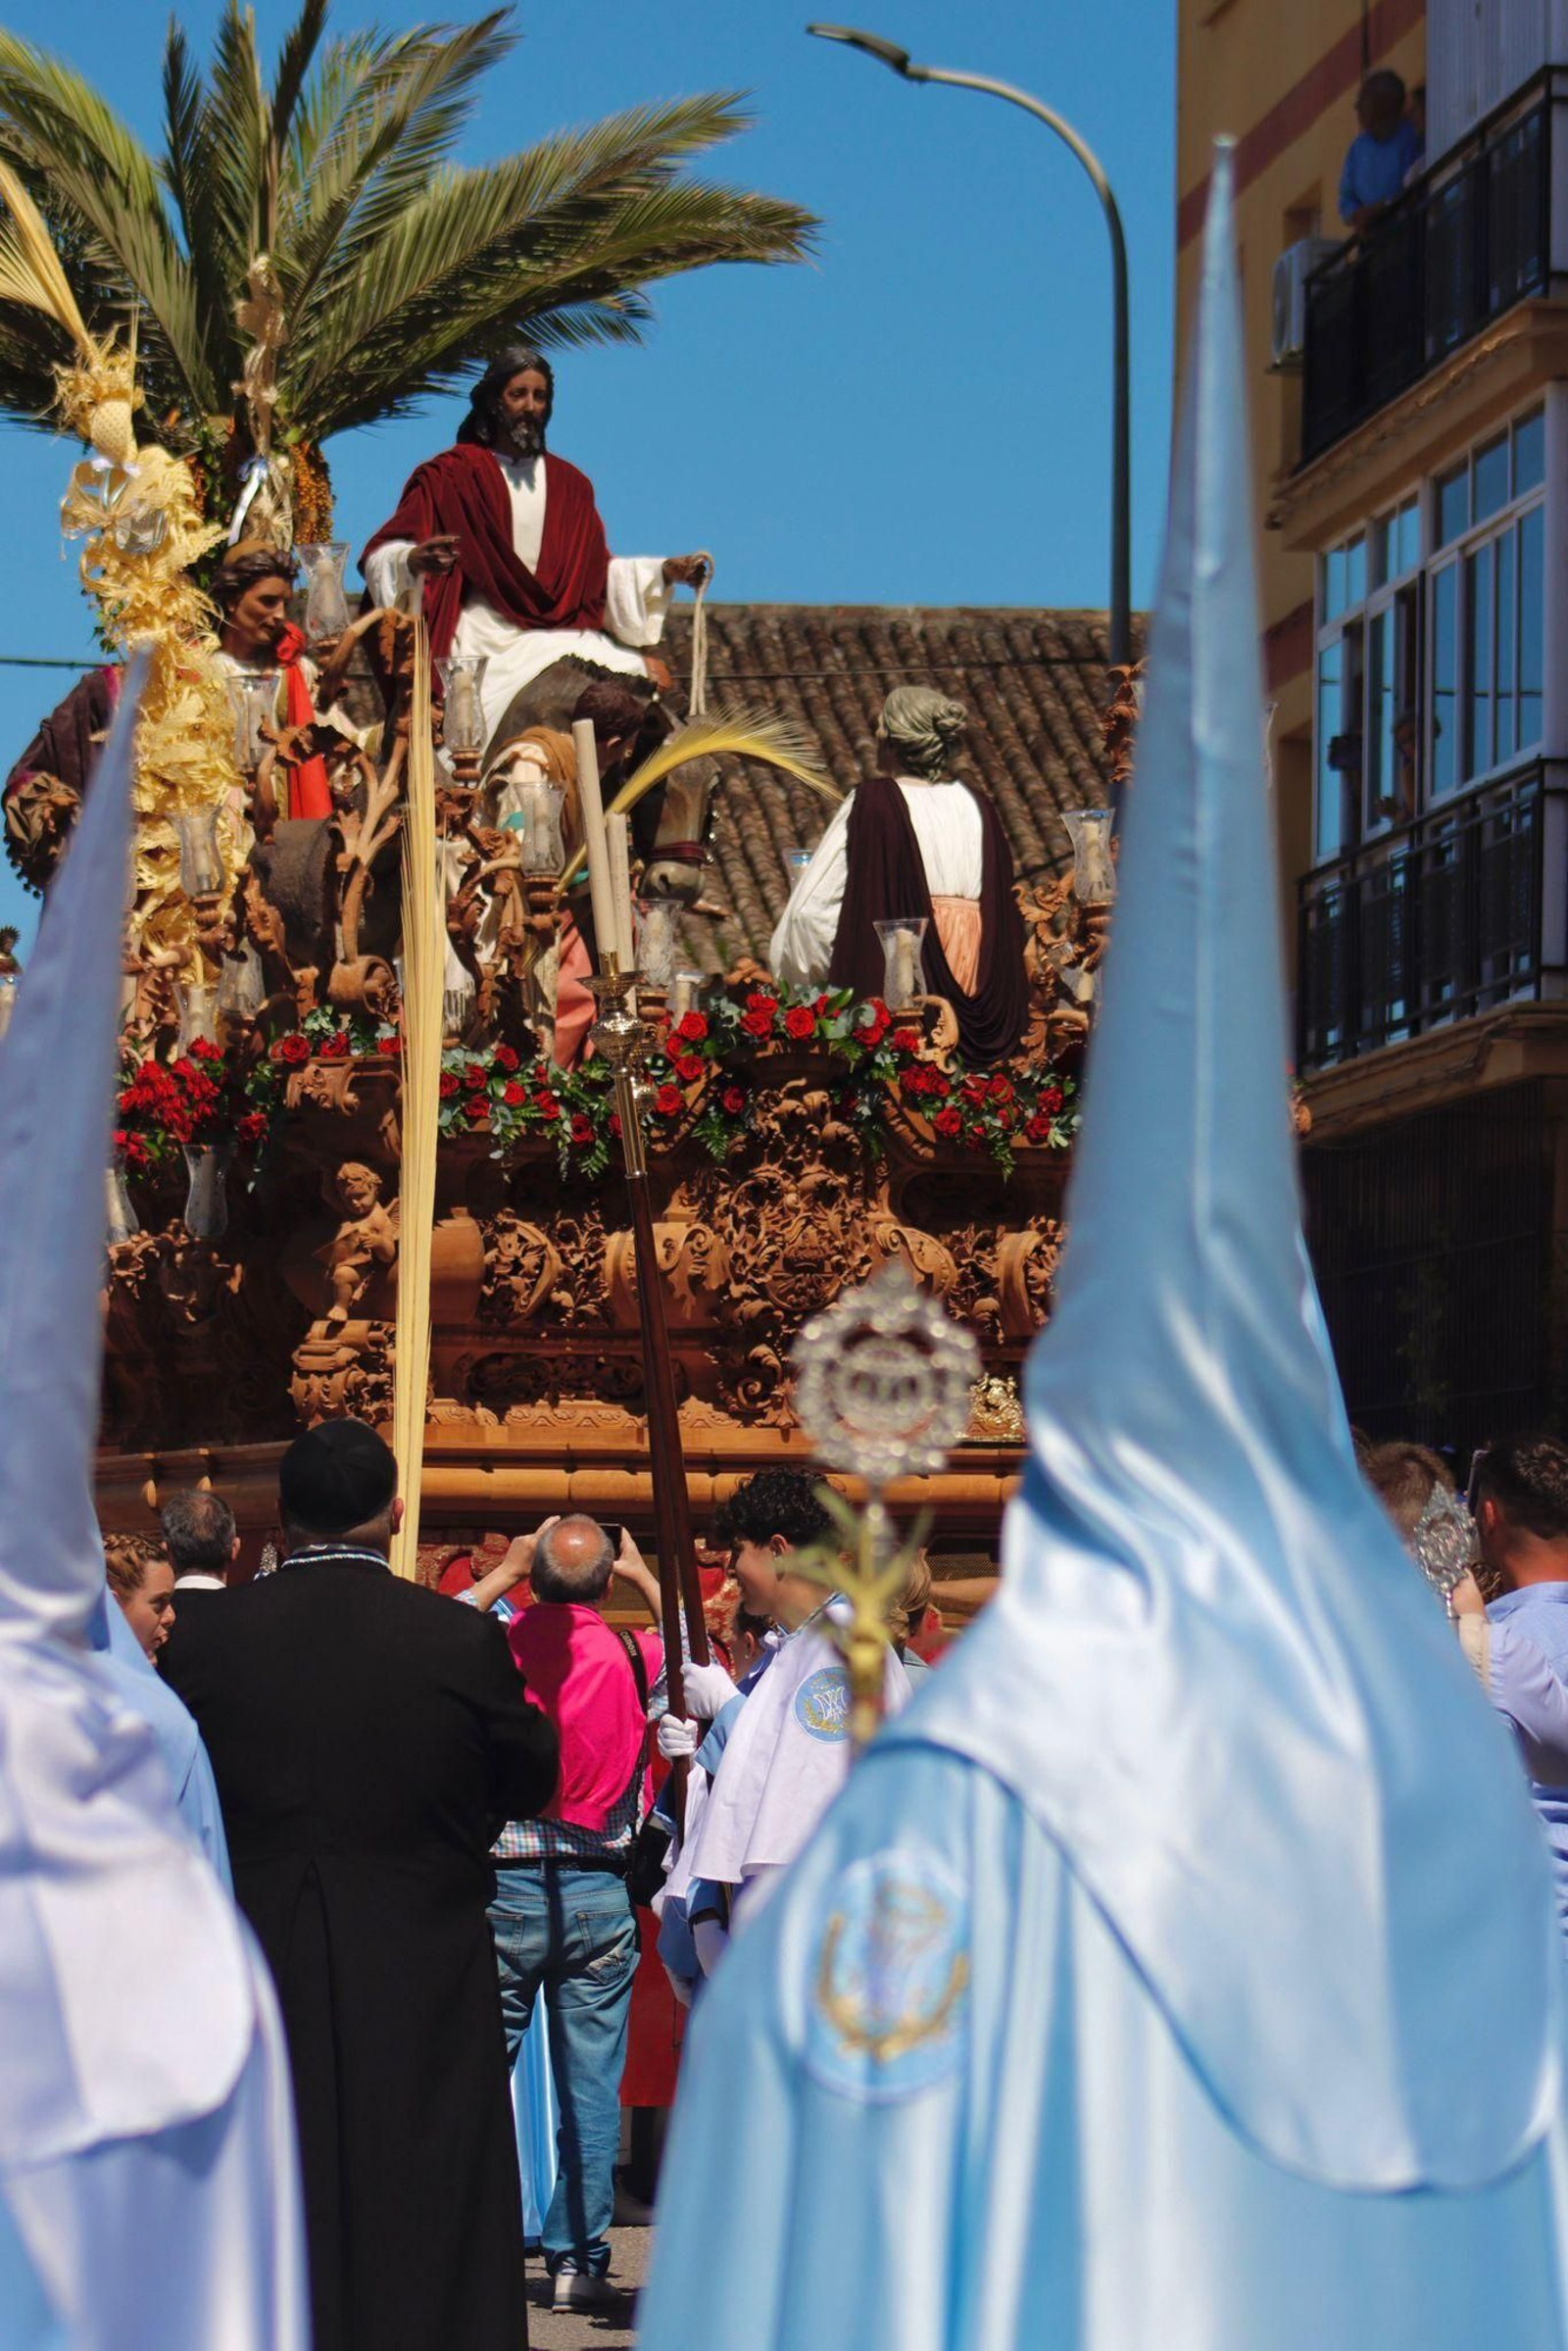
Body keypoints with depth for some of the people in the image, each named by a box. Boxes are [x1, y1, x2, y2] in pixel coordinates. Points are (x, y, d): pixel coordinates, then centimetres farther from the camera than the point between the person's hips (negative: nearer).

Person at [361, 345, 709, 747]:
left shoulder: (568, 484, 19)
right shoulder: (450, 475, 3)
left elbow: (597, 570, 20)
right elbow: (380, 555, -5)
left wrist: (664, 571, 6)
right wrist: (414, 561, -28)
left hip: (561, 631, 5)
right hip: (485, 635, -5)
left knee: (653, 677, -15)